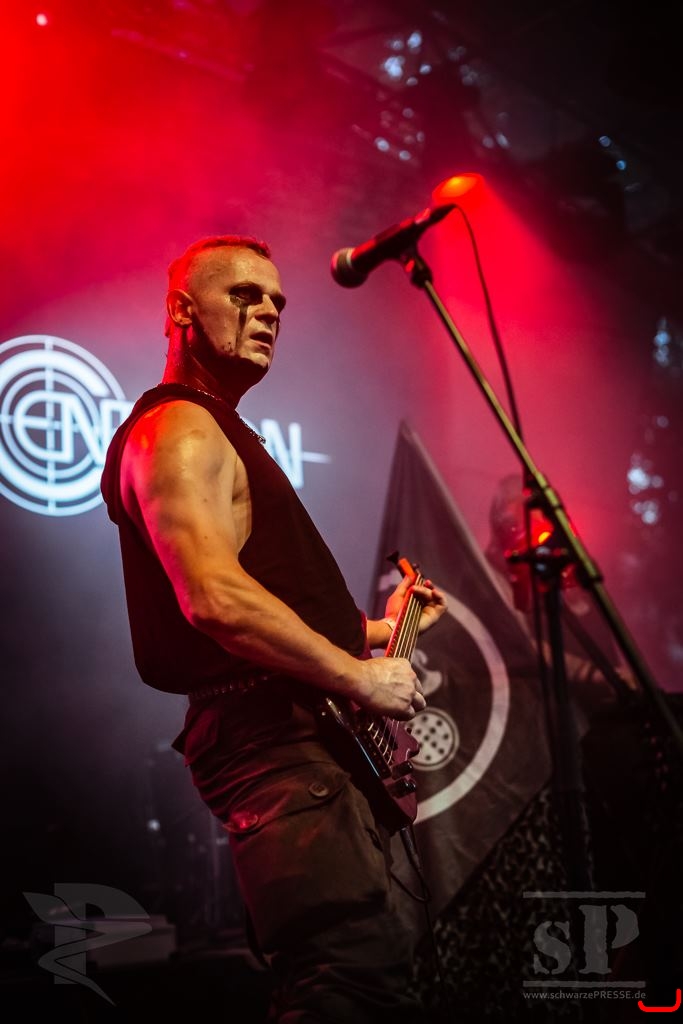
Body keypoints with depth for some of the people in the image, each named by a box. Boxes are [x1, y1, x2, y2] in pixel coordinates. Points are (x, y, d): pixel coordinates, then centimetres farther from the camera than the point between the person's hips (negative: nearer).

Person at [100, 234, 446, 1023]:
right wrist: (361, 676, -16)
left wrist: (377, 628, 22)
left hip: (297, 739, 11)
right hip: (272, 741, -11)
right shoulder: (179, 430, -7)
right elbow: (216, 600, -22)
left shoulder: (222, 434, 26)